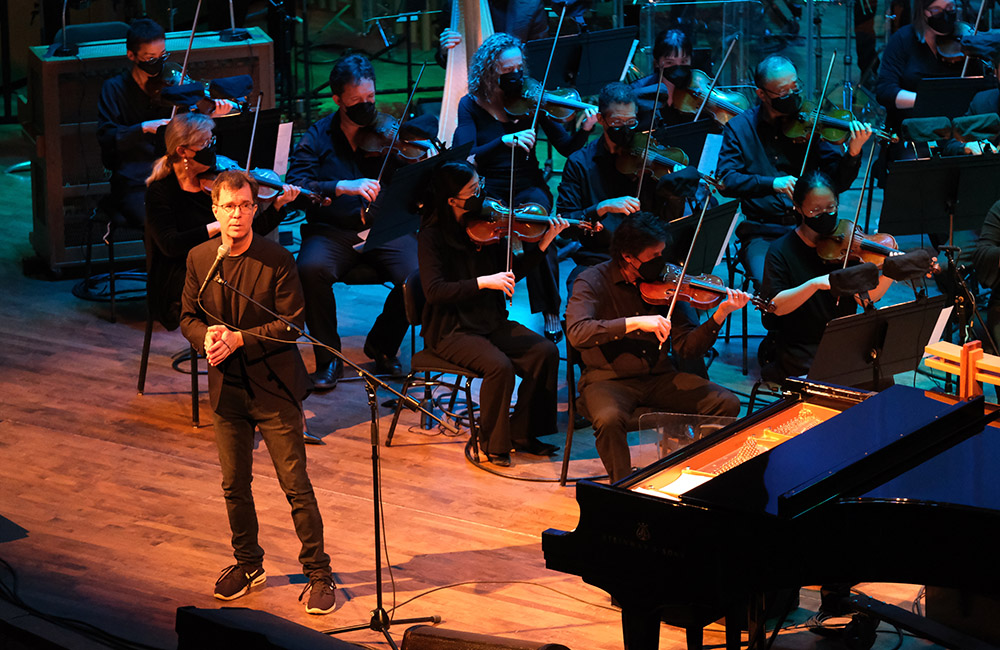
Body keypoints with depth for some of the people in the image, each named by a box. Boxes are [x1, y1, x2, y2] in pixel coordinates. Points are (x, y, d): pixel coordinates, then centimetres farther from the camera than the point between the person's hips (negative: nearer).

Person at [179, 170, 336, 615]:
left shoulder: (277, 261, -12)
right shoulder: (199, 259, 2)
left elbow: (292, 324, -13)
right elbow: (189, 316, 9)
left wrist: (239, 339, -21)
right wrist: (207, 336, -14)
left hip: (273, 389, -4)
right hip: (227, 389, 4)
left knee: (296, 486, -2)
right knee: (234, 486, 14)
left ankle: (318, 573, 8)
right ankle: (247, 565, 32)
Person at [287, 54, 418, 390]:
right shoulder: (318, 137, 6)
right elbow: (296, 185, -10)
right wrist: (343, 187, -25)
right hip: (333, 232, -1)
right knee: (311, 269, -32)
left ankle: (382, 345, 4)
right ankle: (328, 358, -10)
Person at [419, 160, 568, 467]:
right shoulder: (433, 235, -14)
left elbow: (510, 271, 9)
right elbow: (434, 290, -23)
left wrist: (543, 244, -3)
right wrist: (483, 282, -31)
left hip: (490, 322, 6)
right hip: (451, 329, -6)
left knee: (546, 352, -12)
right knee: (499, 365, -29)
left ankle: (522, 432, 2)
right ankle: (494, 443, -7)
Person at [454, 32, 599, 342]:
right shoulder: (471, 106, -1)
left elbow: (565, 147, -2)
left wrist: (584, 130, -23)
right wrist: (505, 141, -30)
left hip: (528, 188, 1)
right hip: (490, 191, -1)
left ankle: (551, 313, -22)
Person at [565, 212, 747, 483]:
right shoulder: (593, 281, -6)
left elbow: (686, 347, 2)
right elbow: (576, 333, -24)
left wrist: (720, 315, -14)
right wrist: (635, 323, -31)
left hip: (659, 378, 4)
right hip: (609, 379, -4)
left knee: (727, 404, -14)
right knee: (609, 419, -37)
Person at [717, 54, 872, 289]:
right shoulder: (739, 127, 5)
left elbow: (837, 183, 2)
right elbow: (726, 181, -6)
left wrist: (853, 153, -18)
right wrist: (772, 183, -21)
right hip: (762, 232, -1)